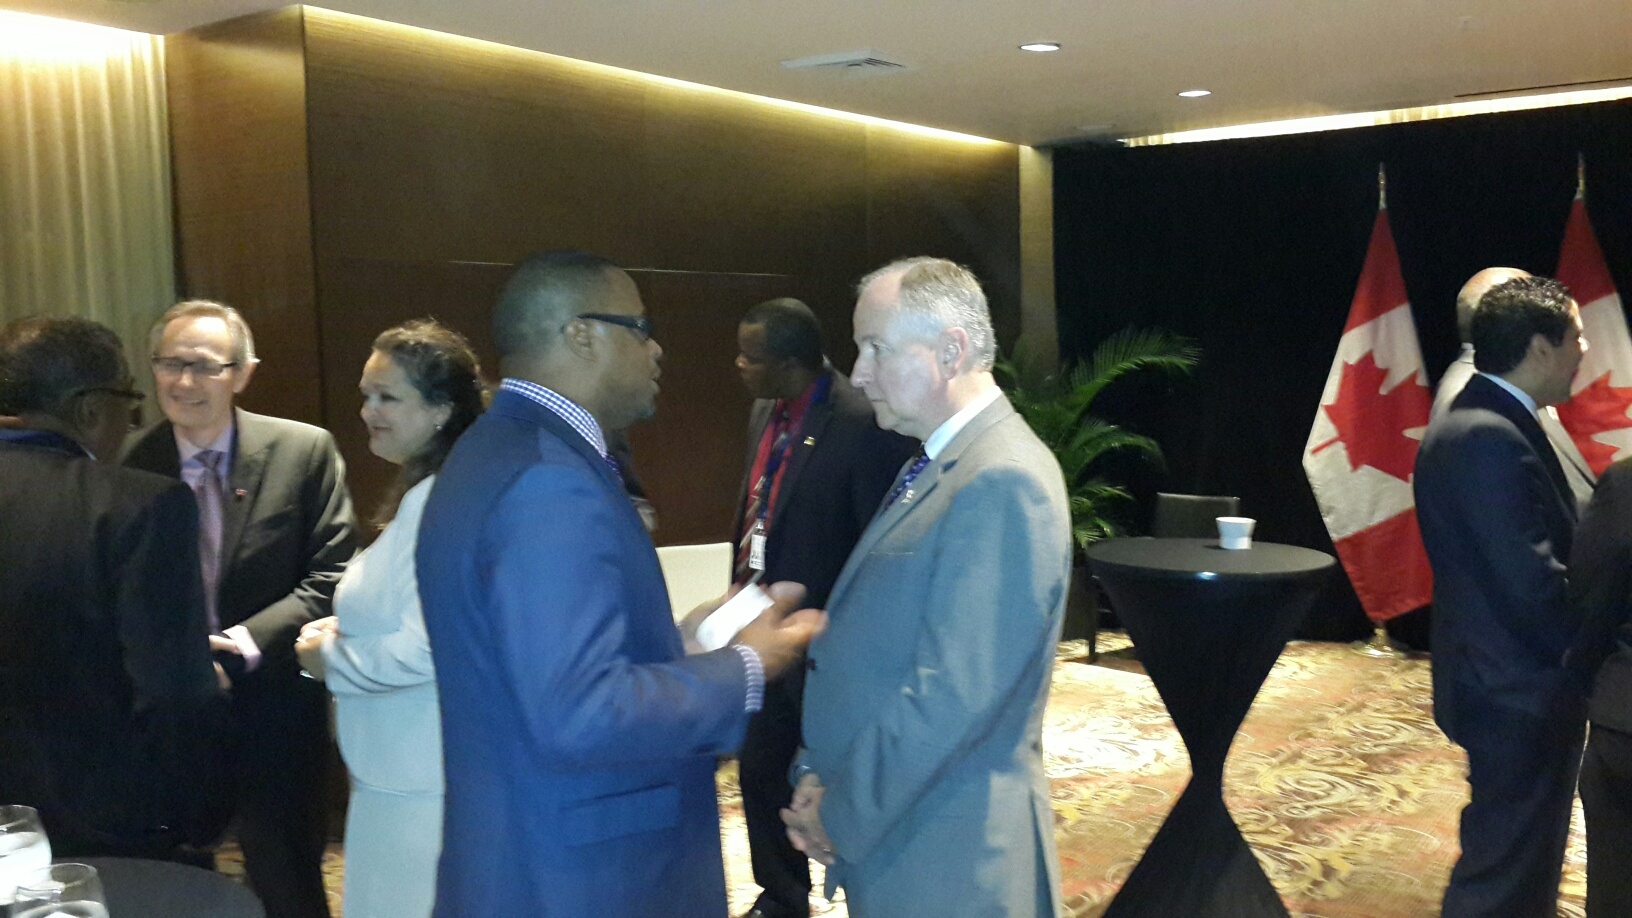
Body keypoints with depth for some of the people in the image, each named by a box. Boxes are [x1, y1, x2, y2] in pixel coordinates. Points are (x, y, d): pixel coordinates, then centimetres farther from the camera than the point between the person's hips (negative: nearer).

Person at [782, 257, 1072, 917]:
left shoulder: (1002, 480, -21)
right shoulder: (933, 466, 9)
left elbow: (952, 696, -25)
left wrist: (843, 817, -15)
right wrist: (819, 772, 1)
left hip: (945, 862, -8)